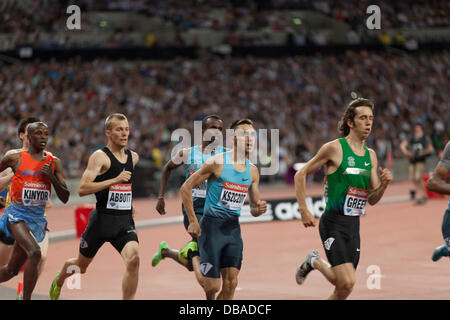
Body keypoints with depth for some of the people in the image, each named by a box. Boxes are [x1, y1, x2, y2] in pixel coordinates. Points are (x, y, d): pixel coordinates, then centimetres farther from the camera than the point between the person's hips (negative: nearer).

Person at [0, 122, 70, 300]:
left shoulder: (54, 163, 6)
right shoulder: (15, 158, -3)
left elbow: (65, 198, 3)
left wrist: (52, 177, -11)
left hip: (38, 218, 4)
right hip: (17, 214, -4)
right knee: (35, 252, -29)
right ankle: (26, 299, -22)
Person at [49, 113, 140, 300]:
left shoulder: (133, 157, 8)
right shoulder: (99, 157, -11)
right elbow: (82, 190, -22)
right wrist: (115, 180, -25)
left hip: (124, 222, 4)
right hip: (102, 219, -3)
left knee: (133, 260, -24)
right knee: (81, 266, 17)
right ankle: (59, 281, 50)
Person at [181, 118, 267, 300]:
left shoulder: (252, 171, 9)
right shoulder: (218, 162, -8)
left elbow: (253, 208, 17)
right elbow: (186, 188, -6)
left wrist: (259, 209, -8)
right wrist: (193, 221, -10)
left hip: (233, 228, 5)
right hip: (212, 225, -5)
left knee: (231, 284, -3)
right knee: (212, 286, -7)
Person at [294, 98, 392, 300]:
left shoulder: (371, 155, 12)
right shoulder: (334, 148, -8)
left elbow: (372, 200, 15)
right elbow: (301, 175, -2)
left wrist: (383, 184, -6)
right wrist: (304, 211, -7)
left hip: (354, 225, 6)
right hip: (334, 224, -6)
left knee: (343, 286, 6)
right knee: (347, 283, -16)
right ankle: (313, 262, 10)